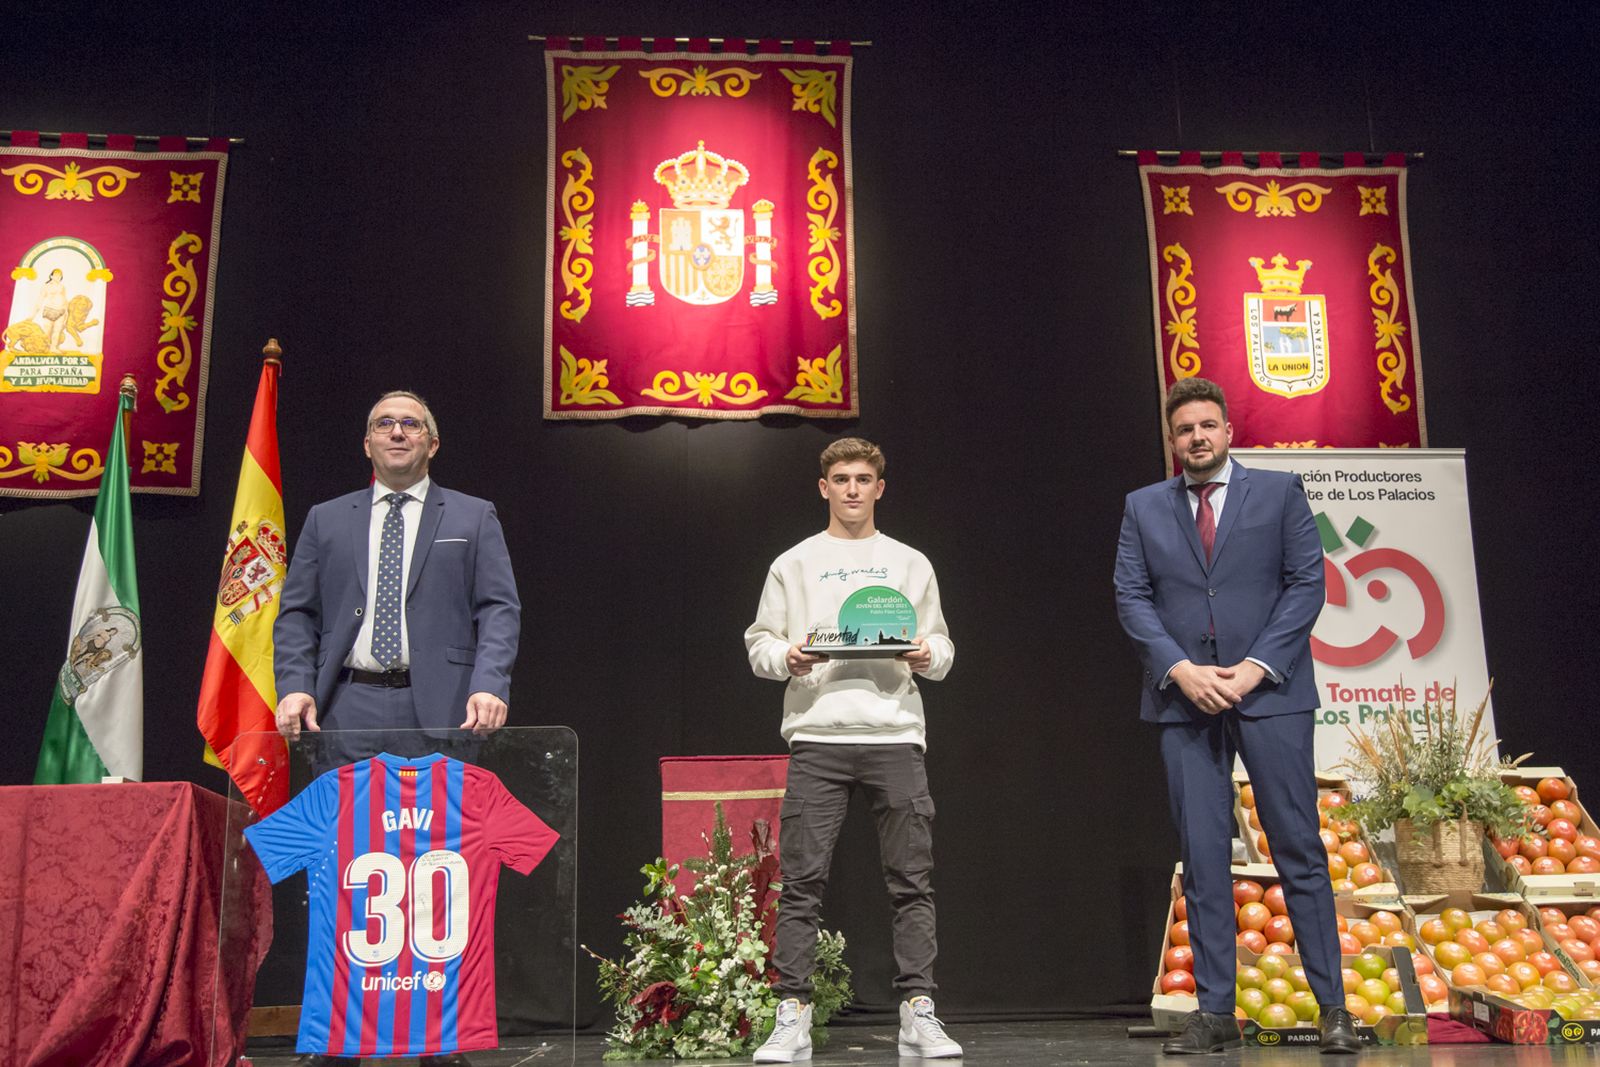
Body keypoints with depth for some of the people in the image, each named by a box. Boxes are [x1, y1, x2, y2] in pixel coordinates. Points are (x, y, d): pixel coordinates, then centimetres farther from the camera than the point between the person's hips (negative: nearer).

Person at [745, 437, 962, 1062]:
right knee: (802, 880, -4)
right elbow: (758, 642, 12)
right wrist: (786, 656, -9)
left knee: (912, 880, -1)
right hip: (816, 735, -1)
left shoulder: (910, 564, 17)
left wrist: (927, 657, -6)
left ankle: (919, 1014, 5)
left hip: (895, 734, 1)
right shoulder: (794, 565, 15)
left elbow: (942, 647, 16)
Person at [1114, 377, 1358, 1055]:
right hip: (1184, 698, 2)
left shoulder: (1280, 492, 8)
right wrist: (1181, 669, -9)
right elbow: (1131, 598, 5)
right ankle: (1214, 1012, 9)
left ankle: (1332, 1006, 8)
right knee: (1202, 858, 3)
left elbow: (1307, 583, 1)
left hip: (1271, 692, -1)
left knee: (1299, 848, 0)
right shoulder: (1144, 508, 12)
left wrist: (1256, 666, -10)